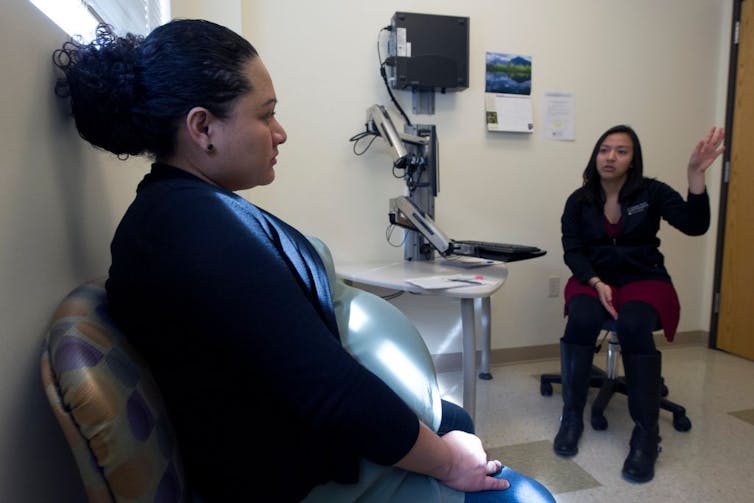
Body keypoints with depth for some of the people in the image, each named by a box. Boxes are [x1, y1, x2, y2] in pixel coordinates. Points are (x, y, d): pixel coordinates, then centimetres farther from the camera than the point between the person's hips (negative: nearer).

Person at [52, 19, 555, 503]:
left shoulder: (177, 208, 6)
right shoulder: (203, 224, -29)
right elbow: (334, 395, -30)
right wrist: (446, 460, -13)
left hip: (292, 440, 10)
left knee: (456, 420, 25)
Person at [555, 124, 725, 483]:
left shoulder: (651, 192, -2)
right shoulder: (579, 200, 3)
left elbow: (695, 225, -15)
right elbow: (573, 252, -3)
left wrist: (696, 175, -28)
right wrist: (596, 282, -20)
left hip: (644, 279, -1)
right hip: (592, 279, 1)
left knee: (633, 326, -34)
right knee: (582, 320, -32)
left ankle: (647, 434, -22)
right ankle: (572, 416, -17)